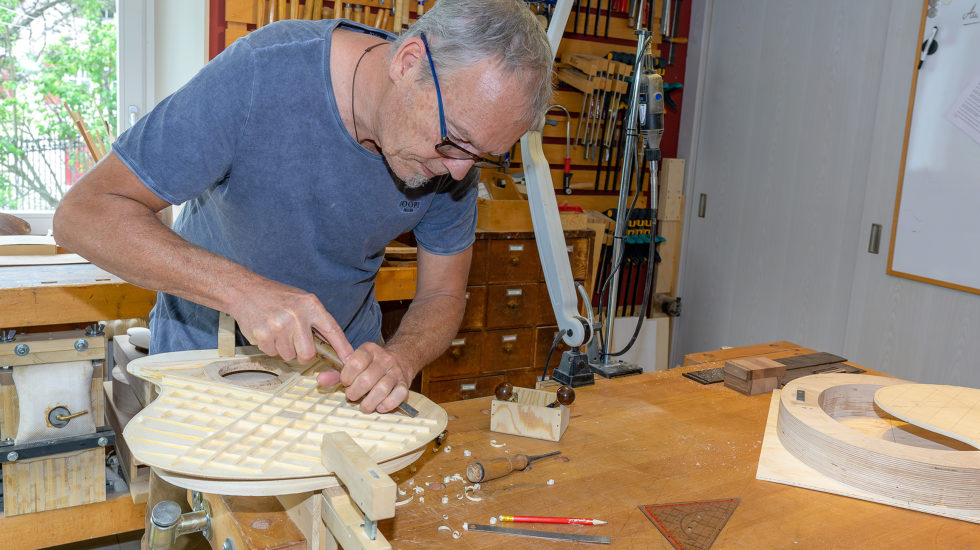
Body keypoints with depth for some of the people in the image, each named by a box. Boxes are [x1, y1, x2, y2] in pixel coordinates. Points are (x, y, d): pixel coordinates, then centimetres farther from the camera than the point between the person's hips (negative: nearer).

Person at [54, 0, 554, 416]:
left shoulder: (457, 148, -17)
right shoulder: (259, 78, -30)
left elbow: (441, 296, -7)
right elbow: (84, 213, -26)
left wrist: (400, 358, -29)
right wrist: (241, 288, -40)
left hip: (344, 355, 3)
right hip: (207, 349, -2)